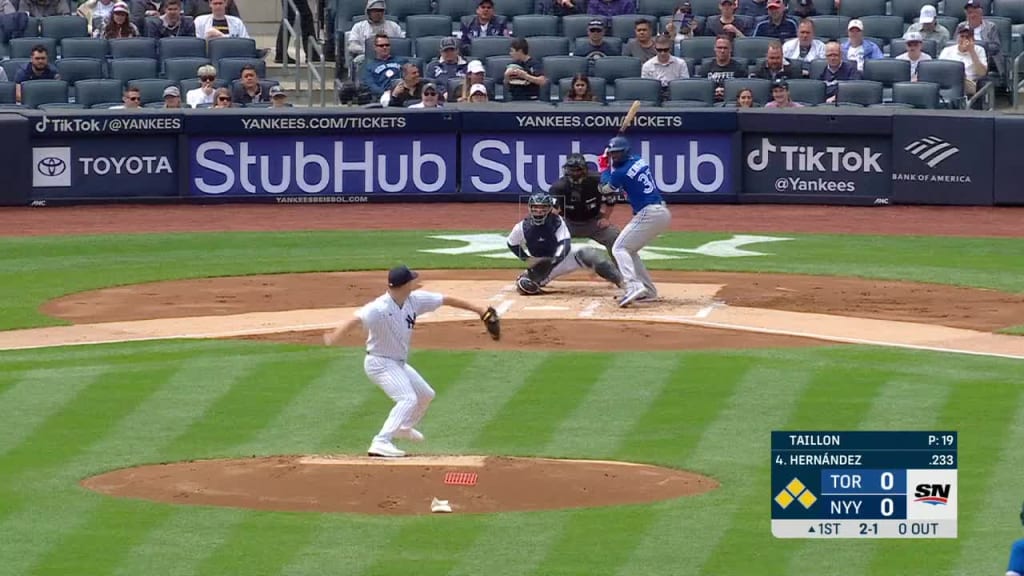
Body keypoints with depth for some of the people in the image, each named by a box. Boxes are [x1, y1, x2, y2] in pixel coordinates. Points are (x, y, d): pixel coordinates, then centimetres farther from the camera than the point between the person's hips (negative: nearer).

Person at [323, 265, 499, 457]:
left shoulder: (415, 300, -6)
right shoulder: (380, 308, -30)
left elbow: (446, 300, 3)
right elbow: (357, 319, -46)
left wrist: (479, 310, 7)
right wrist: (335, 336, -65)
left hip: (399, 363, 9)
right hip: (380, 363, -9)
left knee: (426, 395, 23)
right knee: (408, 399, -25)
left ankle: (403, 428, 46)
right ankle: (381, 442, -29)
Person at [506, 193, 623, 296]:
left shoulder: (556, 221, -16)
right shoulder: (523, 227, -11)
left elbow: (565, 244, -25)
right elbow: (512, 244, 6)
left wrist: (555, 260, -41)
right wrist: (526, 259, -5)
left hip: (561, 257, -2)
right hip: (541, 264, 2)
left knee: (587, 254, -30)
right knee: (525, 286, -20)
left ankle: (620, 281, -32)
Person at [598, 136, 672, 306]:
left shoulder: (621, 172, -13)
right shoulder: (640, 161, 11)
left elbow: (606, 189, 7)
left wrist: (604, 167, 22)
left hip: (648, 214, -9)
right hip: (662, 213, 9)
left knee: (619, 249, -8)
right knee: (629, 249, 20)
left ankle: (634, 286, -28)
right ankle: (648, 291, 18)